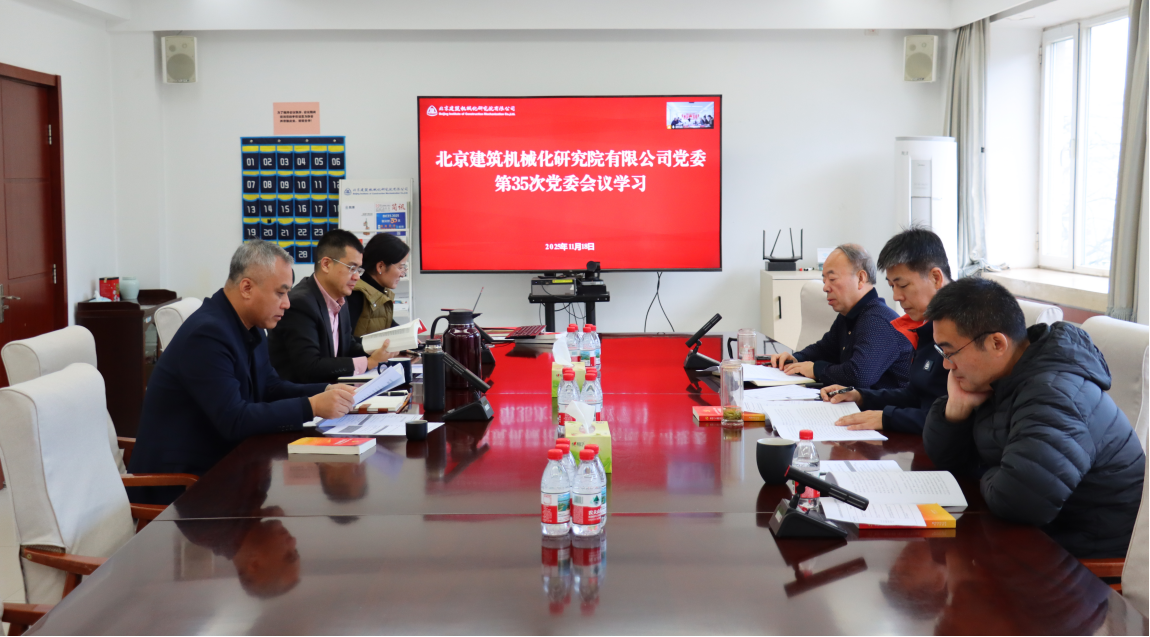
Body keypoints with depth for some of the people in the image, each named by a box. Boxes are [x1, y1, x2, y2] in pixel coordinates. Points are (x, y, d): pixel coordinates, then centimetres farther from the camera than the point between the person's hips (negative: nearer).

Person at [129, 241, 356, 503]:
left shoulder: (251, 328, 6)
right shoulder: (207, 333, -22)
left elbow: (270, 387, 14)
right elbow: (234, 421, -26)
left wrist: (326, 392, -2)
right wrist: (312, 407, -27)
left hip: (218, 461, 9)